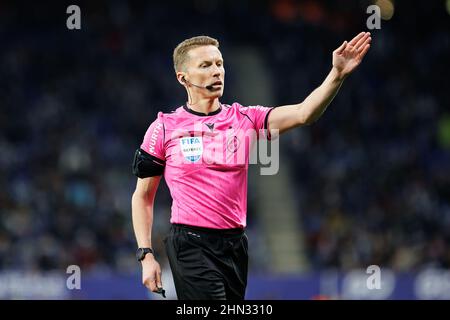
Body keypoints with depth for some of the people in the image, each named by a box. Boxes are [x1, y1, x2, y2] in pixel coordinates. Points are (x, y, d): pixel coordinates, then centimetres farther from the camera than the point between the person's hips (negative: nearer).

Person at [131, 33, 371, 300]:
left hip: (235, 245, 4)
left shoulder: (245, 119, 7)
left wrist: (337, 74, -23)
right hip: (190, 245, -4)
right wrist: (146, 256, -1)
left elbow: (303, 113, -8)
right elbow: (143, 195, 7)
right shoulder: (165, 128, 1)